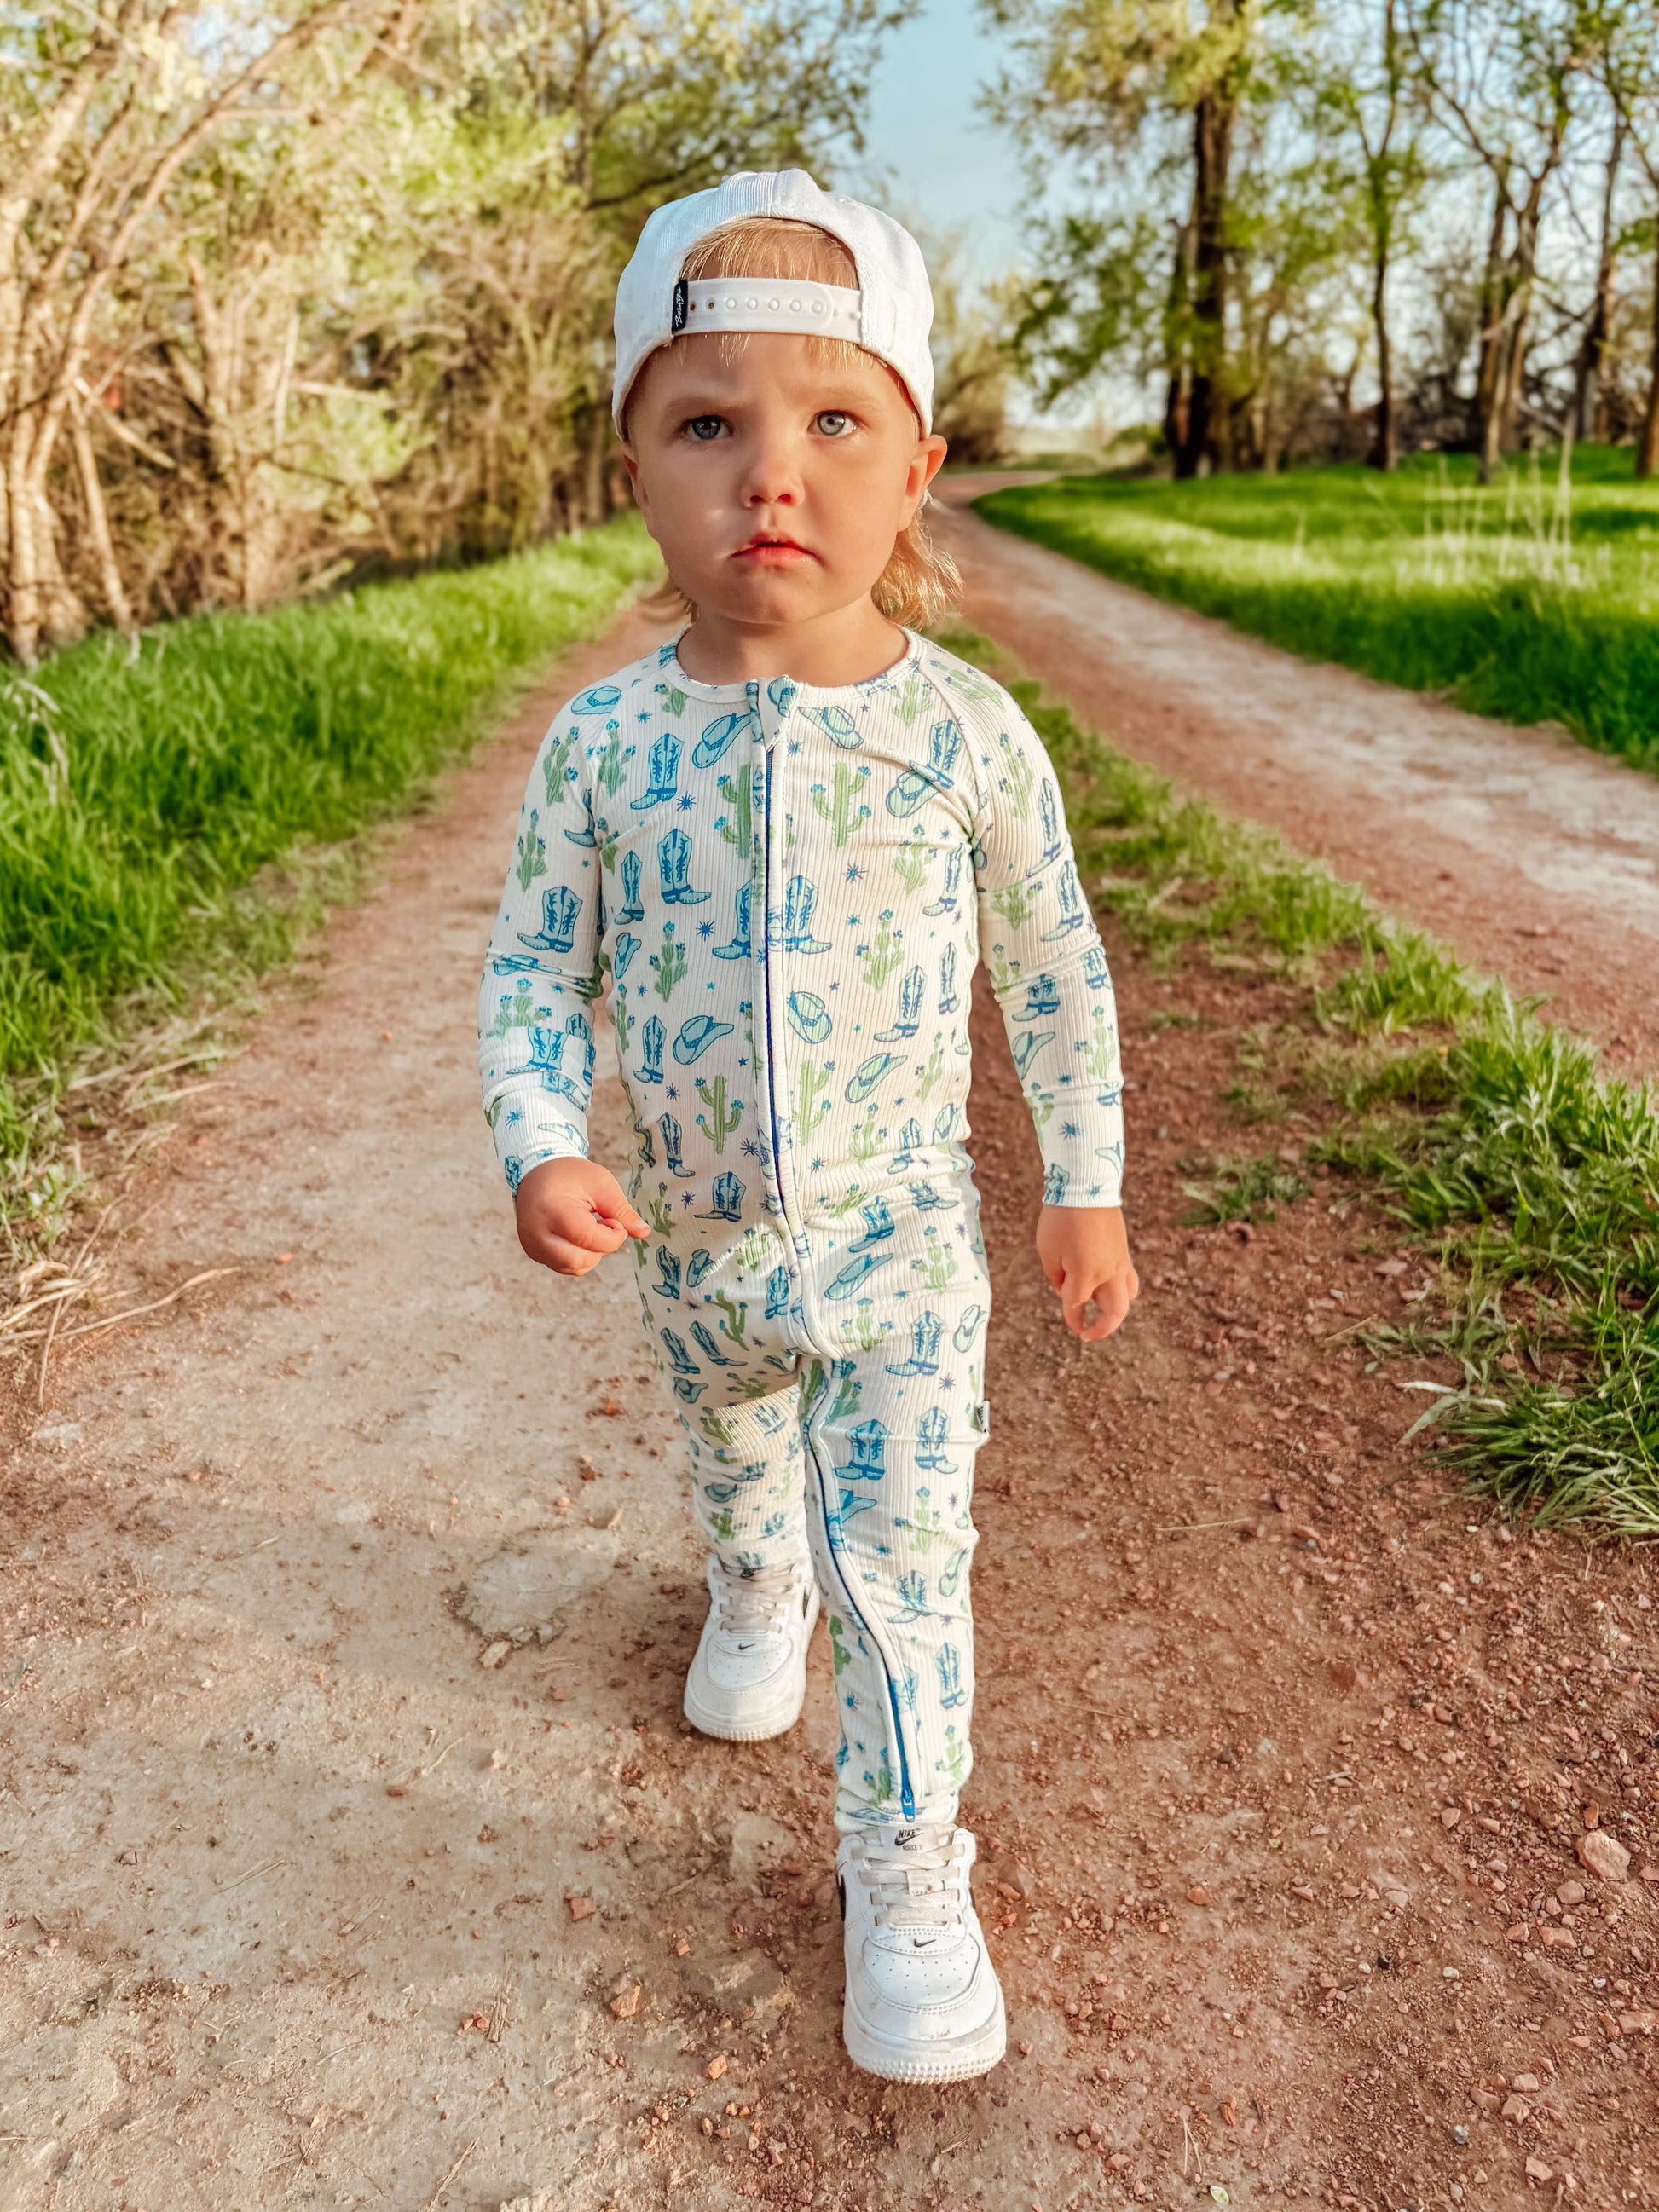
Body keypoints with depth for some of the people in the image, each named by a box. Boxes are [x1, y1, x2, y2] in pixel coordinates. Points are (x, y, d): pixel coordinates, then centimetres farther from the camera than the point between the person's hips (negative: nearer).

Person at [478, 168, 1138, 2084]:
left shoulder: (966, 734, -14)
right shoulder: (603, 739, -12)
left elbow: (1056, 969, -3)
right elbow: (532, 968, -3)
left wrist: (1086, 1188, 2)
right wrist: (542, 1148, -20)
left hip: (899, 1241, -2)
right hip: (692, 1244, 3)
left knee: (902, 1563, -2)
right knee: (732, 1463, 29)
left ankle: (906, 1872, 21)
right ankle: (753, 1594, 63)